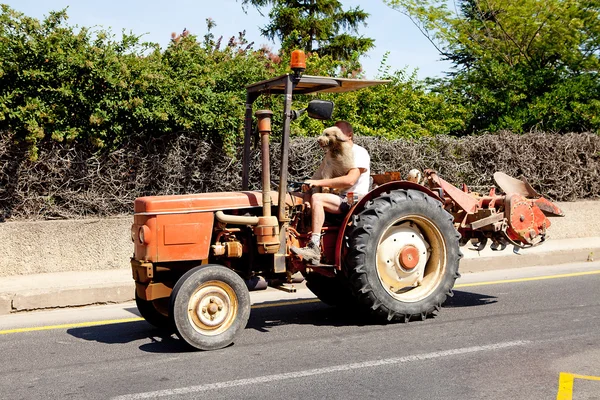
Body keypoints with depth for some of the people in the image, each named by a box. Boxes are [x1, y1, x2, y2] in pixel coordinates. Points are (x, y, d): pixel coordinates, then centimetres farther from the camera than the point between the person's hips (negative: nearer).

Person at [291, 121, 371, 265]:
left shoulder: (359, 153, -8)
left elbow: (350, 180, -23)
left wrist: (319, 182, -23)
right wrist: (312, 185, 3)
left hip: (355, 200, -9)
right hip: (342, 199, 9)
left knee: (317, 198, -28)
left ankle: (314, 248, -32)